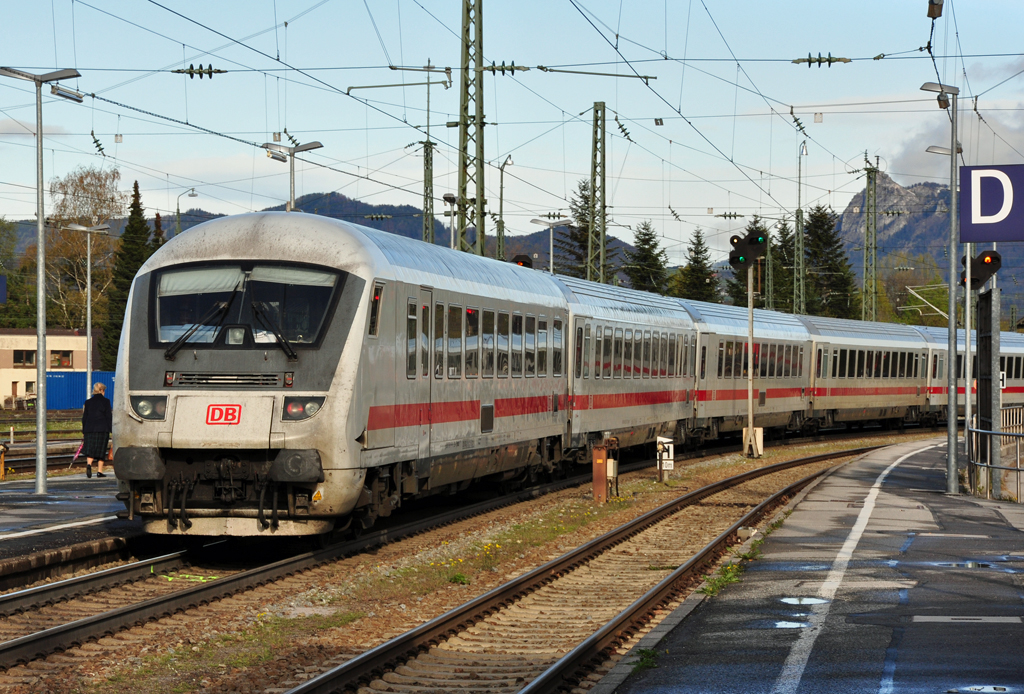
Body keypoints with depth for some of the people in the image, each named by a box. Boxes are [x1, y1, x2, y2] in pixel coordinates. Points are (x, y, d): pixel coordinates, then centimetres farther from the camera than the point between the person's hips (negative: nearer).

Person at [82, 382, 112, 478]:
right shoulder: (105, 401, -1)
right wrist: (111, 430, 2)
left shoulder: (88, 402, 8)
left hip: (90, 429, 2)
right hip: (102, 429, -2)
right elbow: (109, 416, -3)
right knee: (101, 450, 6)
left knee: (90, 450, 0)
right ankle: (100, 471, 5)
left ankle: (89, 464, -28)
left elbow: (84, 417, 9)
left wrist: (83, 431, 15)